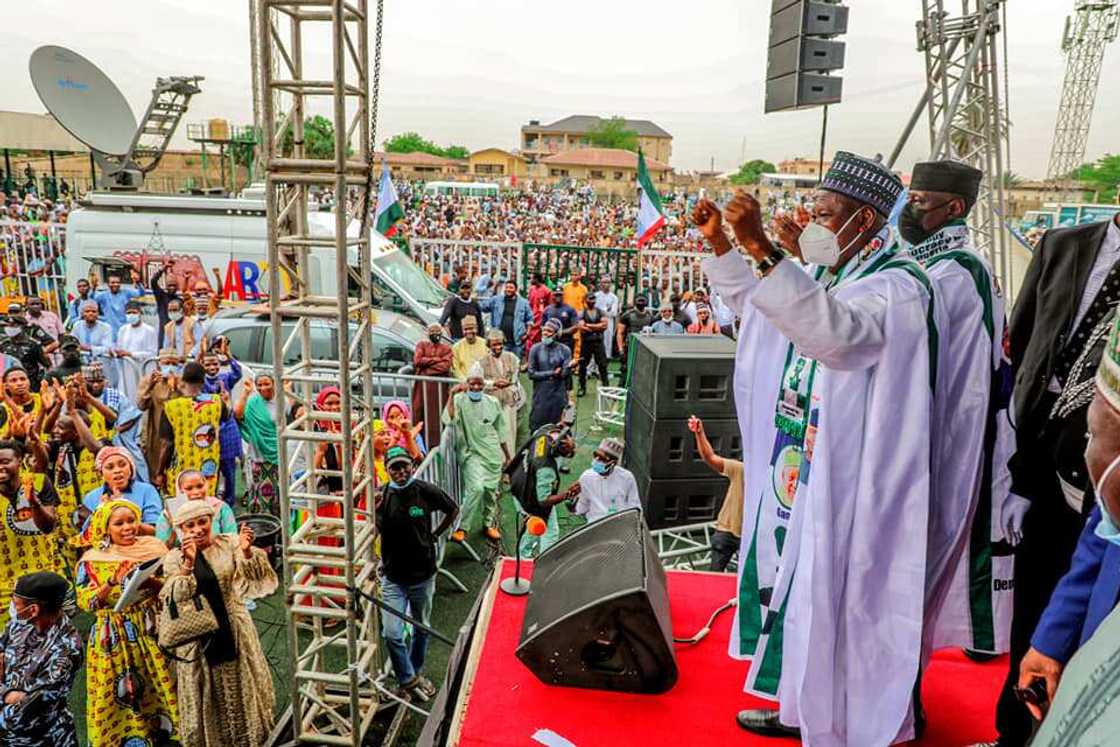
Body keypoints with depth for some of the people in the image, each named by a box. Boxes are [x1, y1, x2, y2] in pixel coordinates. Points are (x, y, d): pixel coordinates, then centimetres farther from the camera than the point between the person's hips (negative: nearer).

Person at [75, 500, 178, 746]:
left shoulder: (153, 547, -1)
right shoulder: (91, 560, -3)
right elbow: (85, 602, -9)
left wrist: (147, 581, -20)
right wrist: (112, 583, -23)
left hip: (153, 629, 1)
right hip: (115, 637, -1)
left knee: (161, 688, 9)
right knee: (121, 694, 5)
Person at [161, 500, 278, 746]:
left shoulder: (229, 543, -3)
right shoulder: (175, 557, -4)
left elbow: (256, 576, -11)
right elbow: (177, 597, -17)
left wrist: (247, 552, -29)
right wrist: (188, 563, -30)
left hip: (233, 629, 1)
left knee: (241, 689, 13)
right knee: (207, 697, 10)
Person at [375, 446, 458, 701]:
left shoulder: (427, 491, -12)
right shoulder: (381, 496, -10)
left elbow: (453, 510, 5)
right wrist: (374, 510, -31)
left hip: (423, 574, 1)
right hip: (393, 577, 0)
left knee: (422, 629, 18)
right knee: (392, 633, -8)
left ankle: (416, 672, 41)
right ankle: (408, 680, 14)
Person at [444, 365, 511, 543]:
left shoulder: (493, 403, 4)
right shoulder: (460, 400, -6)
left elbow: (500, 432, 13)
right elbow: (448, 419, -25)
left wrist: (507, 454, 18)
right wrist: (452, 395, -30)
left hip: (493, 454, 4)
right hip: (471, 453, -4)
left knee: (492, 490, 10)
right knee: (476, 488, -21)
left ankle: (489, 524, 32)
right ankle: (462, 527, -7)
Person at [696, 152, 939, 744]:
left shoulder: (896, 287, -18)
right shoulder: (828, 278, 8)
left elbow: (833, 330, -40)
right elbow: (756, 306, 23)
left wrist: (761, 247, -45)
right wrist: (720, 245, 9)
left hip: (843, 488, -9)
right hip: (802, 472, 9)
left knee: (827, 599, 4)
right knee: (795, 585, 19)